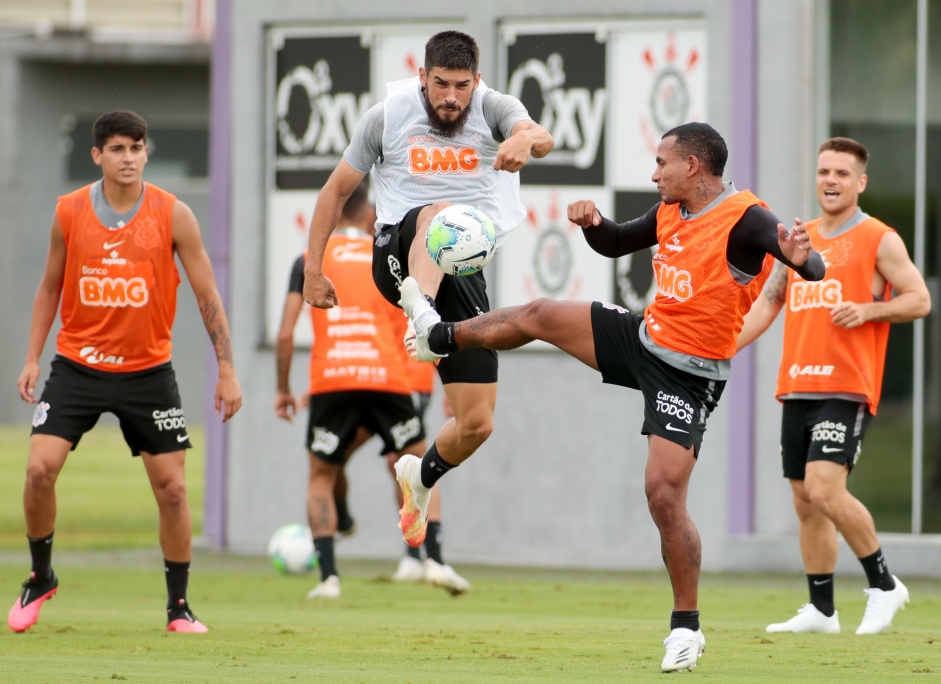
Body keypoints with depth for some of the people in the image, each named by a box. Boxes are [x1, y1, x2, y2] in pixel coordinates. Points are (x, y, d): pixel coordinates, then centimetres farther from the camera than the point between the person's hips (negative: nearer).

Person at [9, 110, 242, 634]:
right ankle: (41, 579, 10)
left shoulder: (173, 216, -7)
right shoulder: (69, 212, -2)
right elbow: (51, 286, 11)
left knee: (172, 488, -2)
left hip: (148, 370, -1)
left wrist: (227, 369, -5)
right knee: (40, 469, -13)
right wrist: (32, 358, 5)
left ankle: (179, 605, 13)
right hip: (78, 366, 1)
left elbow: (207, 296, -2)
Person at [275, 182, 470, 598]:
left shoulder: (310, 260, 11)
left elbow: (286, 334, 4)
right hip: (387, 379, 0)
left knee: (320, 477, 16)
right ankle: (433, 560, -2)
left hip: (330, 384, 0)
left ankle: (328, 575, 1)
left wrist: (283, 389, 14)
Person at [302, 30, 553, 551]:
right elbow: (336, 190, 12)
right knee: (440, 212, -38)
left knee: (477, 424, 0)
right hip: (399, 254, -2)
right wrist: (313, 270, 6)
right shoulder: (387, 116, 2)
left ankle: (421, 475, 33)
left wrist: (526, 139, -48)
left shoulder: (493, 108, 1)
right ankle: (423, 315, -64)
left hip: (464, 271, 2)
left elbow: (541, 137, -22)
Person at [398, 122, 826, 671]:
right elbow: (615, 244, 20)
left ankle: (687, 627, -2)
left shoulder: (744, 219, -21)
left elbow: (815, 270, -31)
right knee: (537, 316, 16)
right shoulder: (670, 212, 4)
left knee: (664, 494, -15)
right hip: (643, 338, 8)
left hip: (688, 375, -8)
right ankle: (439, 338, 44)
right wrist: (592, 222, -3)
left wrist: (802, 259, -56)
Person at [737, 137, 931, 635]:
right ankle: (821, 610, 16)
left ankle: (883, 585, -4)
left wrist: (867, 309, -18)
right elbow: (768, 302, 24)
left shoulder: (878, 240, -1)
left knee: (825, 490, -20)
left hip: (845, 390, -7)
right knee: (805, 502, 7)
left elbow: (919, 300, -2)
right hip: (796, 389, 7)